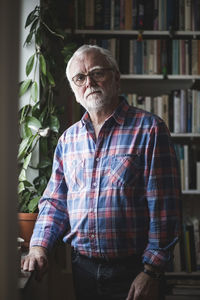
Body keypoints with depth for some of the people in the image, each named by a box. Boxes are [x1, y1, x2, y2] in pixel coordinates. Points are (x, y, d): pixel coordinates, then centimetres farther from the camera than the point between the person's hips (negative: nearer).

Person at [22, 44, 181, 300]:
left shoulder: (149, 129, -8)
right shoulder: (68, 139, 8)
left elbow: (164, 208, -12)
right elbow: (54, 201, 13)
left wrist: (151, 272, -15)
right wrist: (39, 246, -3)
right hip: (81, 270, 5)